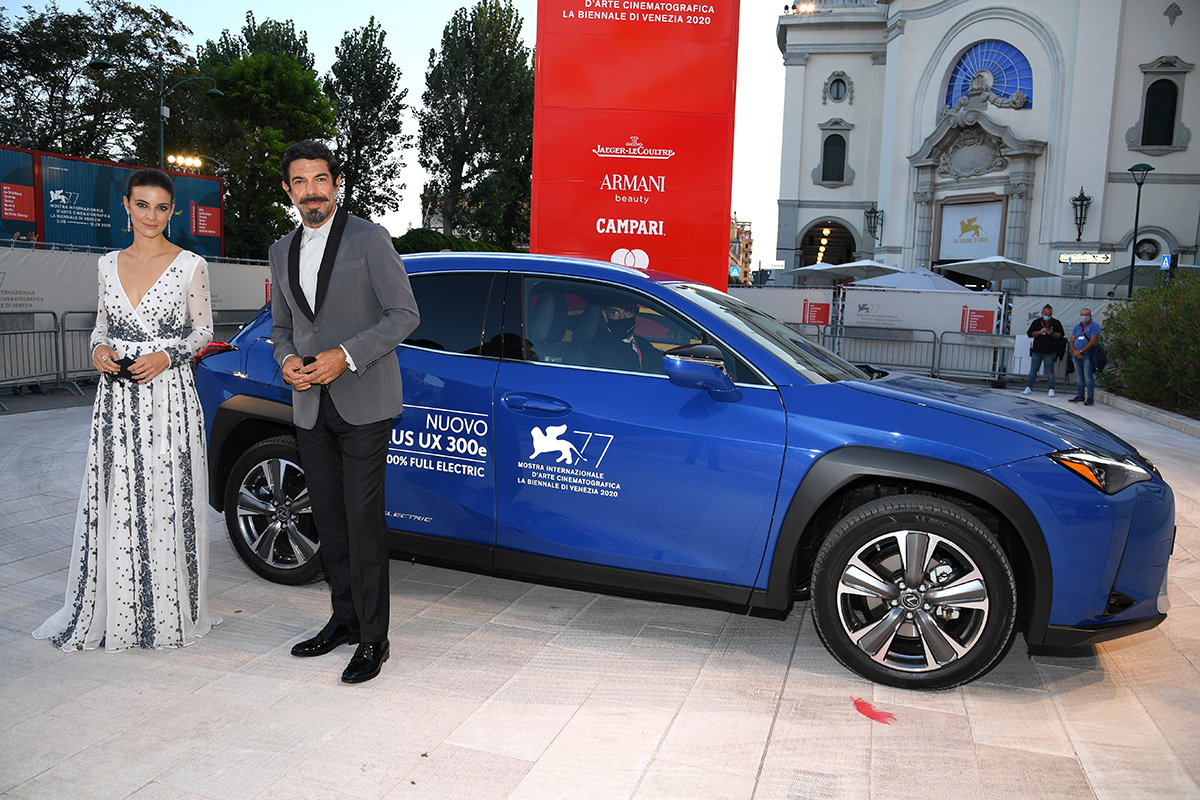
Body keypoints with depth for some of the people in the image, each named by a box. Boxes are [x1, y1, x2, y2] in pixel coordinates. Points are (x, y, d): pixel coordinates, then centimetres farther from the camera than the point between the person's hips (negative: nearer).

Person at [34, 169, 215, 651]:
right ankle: (112, 614, 19)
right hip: (117, 398, 4)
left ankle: (170, 614, 12)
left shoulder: (190, 265, -2)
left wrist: (167, 356, -12)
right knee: (115, 504, 6)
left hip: (169, 394, -4)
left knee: (167, 501, -1)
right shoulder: (109, 263, 11)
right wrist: (99, 349, -2)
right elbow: (102, 322, 19)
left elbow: (204, 330, 3)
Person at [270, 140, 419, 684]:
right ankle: (344, 619, 26)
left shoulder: (369, 239, -4)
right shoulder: (282, 251, 15)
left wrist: (346, 355, -17)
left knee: (363, 521, -6)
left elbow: (404, 314, -9)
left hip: (363, 404, -6)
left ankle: (373, 638, 4)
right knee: (329, 520, 12)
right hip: (311, 408, 6)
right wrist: (287, 360, -1)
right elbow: (281, 326, 21)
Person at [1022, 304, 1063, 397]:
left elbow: (1060, 335, 3)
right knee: (1033, 370, 3)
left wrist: (1052, 333, -15)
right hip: (1037, 351, 1)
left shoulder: (1056, 323, 7)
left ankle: (1051, 389, 8)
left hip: (1050, 352, -1)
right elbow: (1030, 334, 3)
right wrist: (1040, 332, -12)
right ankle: (1028, 387, 8)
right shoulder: (1036, 322, 10)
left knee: (1050, 371, 2)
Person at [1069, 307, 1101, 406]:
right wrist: (1074, 351, -7)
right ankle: (1080, 397, 15)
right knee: (1078, 376, 8)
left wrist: (1081, 351, -15)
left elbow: (1092, 341, -13)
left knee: (1088, 376, -11)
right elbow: (1072, 341, 12)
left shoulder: (1094, 326, -4)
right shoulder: (1077, 326, 14)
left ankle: (1090, 398, -8)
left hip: (1088, 354, -6)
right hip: (1077, 354, 6)